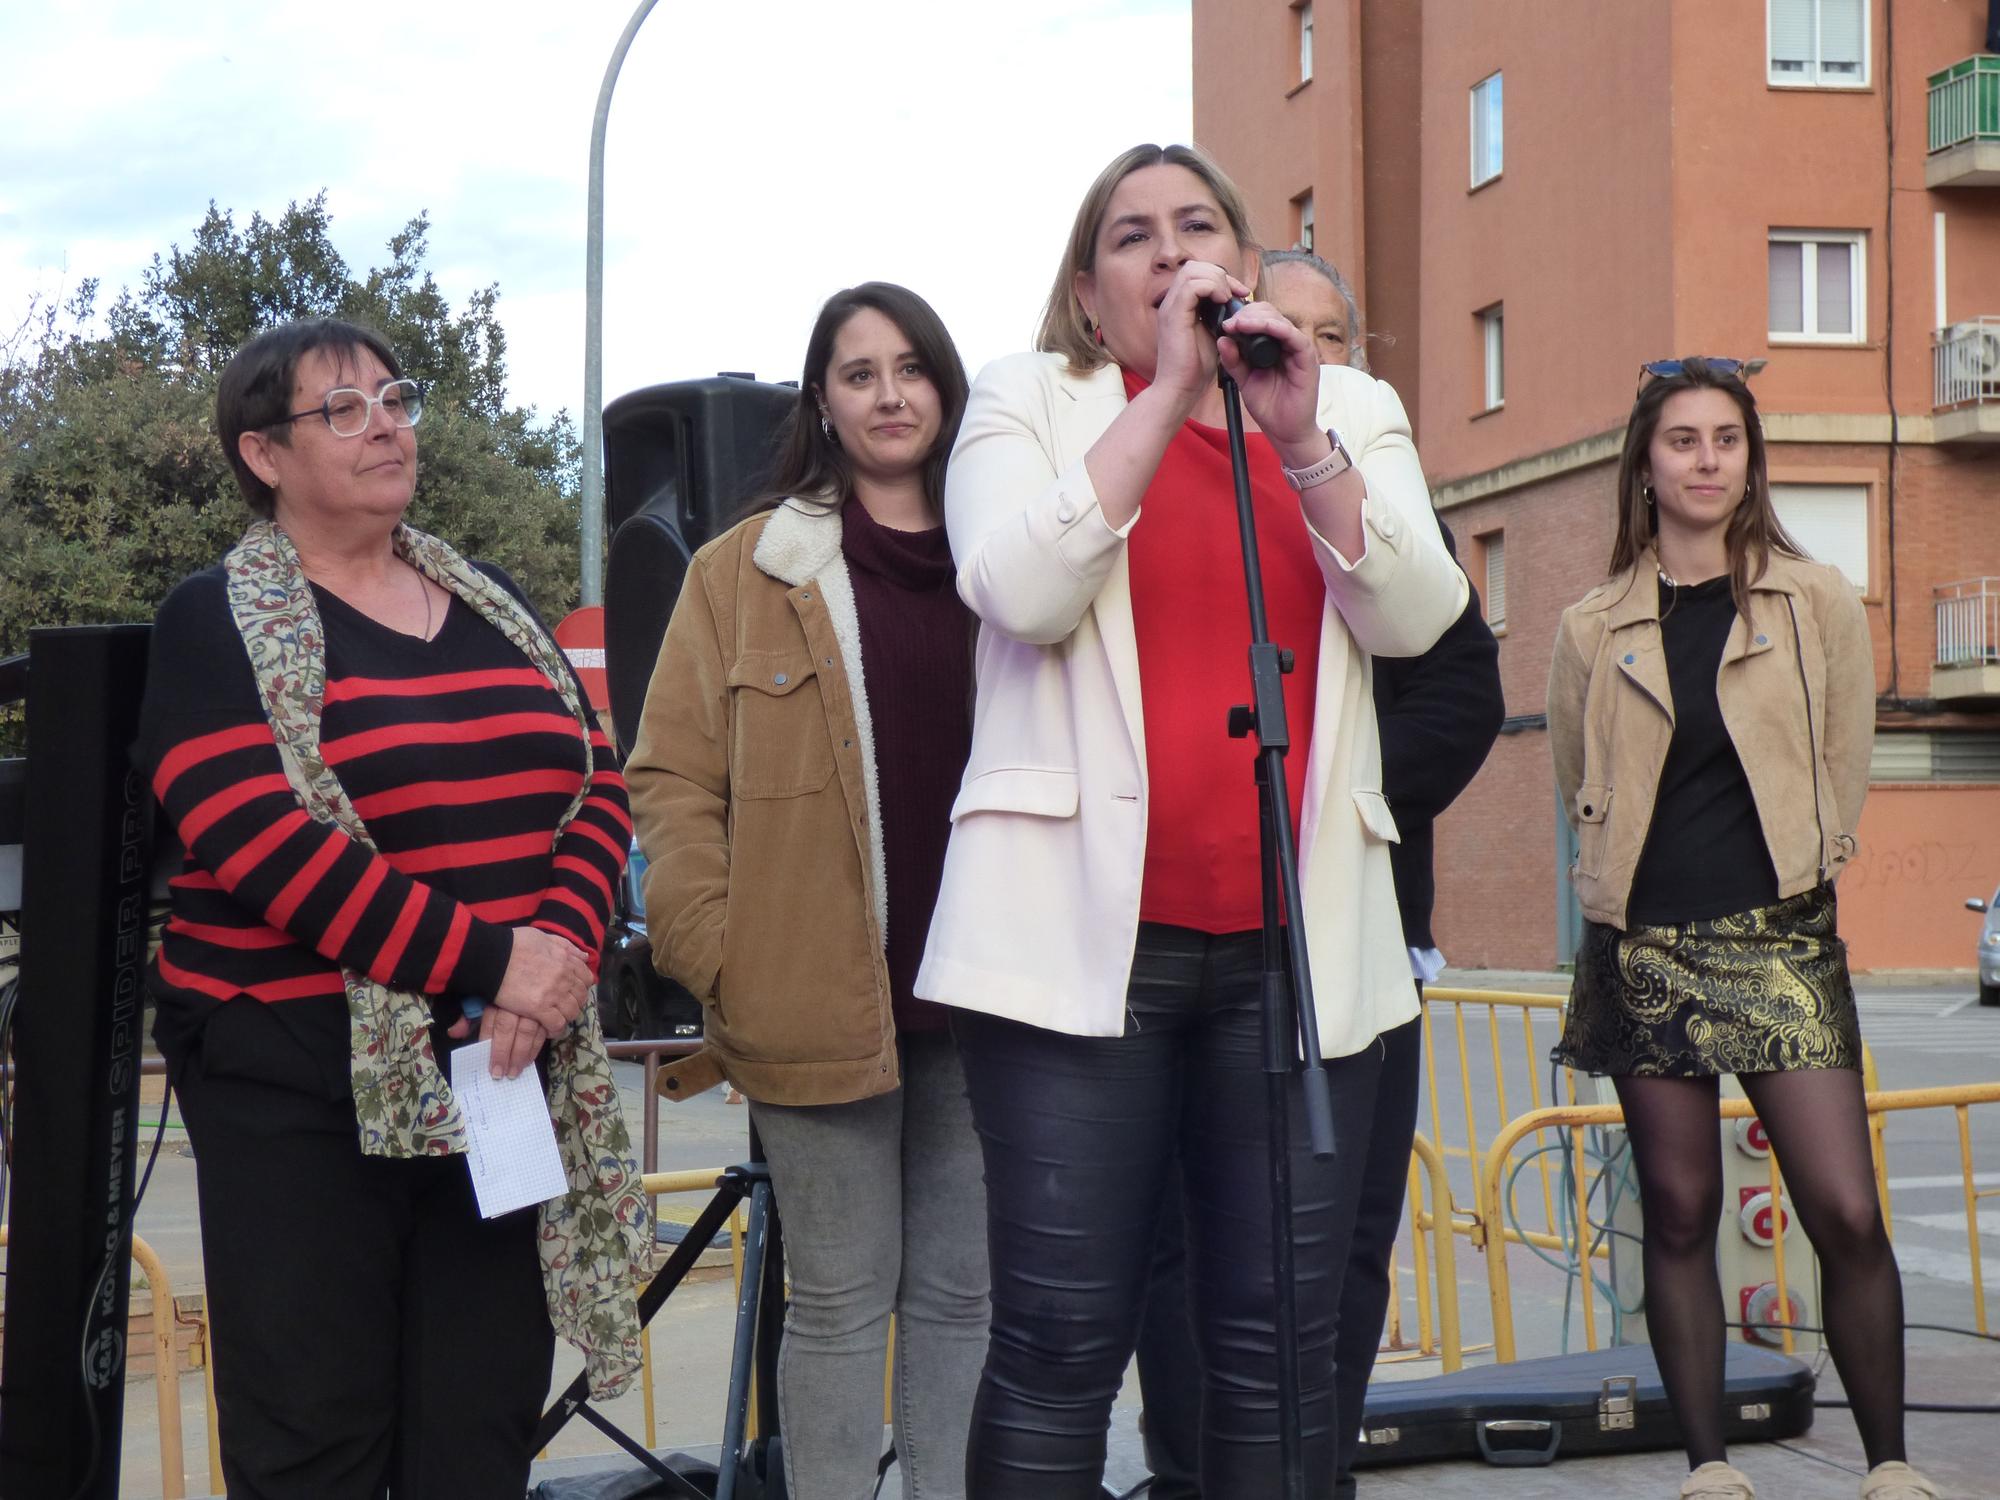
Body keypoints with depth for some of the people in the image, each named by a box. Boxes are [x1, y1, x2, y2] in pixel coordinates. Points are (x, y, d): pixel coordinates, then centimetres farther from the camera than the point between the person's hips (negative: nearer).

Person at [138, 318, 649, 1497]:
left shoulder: (495, 605, 15)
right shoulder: (217, 625, -2)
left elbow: (595, 782, 9)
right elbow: (259, 840, -15)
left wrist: (560, 944, -11)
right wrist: (486, 960, -19)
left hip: (508, 1065, 5)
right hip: (298, 1076, -5)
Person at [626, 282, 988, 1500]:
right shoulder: (746, 570, 3)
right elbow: (674, 780, 1)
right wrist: (715, 956, -9)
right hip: (819, 997, -2)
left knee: (963, 1289, 10)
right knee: (841, 1296, 5)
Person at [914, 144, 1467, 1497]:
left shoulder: (1353, 412, 16)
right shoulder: (1030, 403, 10)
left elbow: (1414, 617, 0)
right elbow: (1023, 591, -9)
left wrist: (1301, 438, -11)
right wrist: (1169, 393, -9)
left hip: (1298, 943, 3)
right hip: (1084, 930, -2)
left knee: (1283, 1341, 4)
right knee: (1061, 1339, -4)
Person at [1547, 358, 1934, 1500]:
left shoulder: (1821, 605, 3)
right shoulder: (1595, 631, 5)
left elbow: (1843, 775, 11)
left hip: (1781, 939, -1)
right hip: (1646, 946, 1)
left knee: (1847, 1214, -9)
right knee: (1680, 1211, 3)